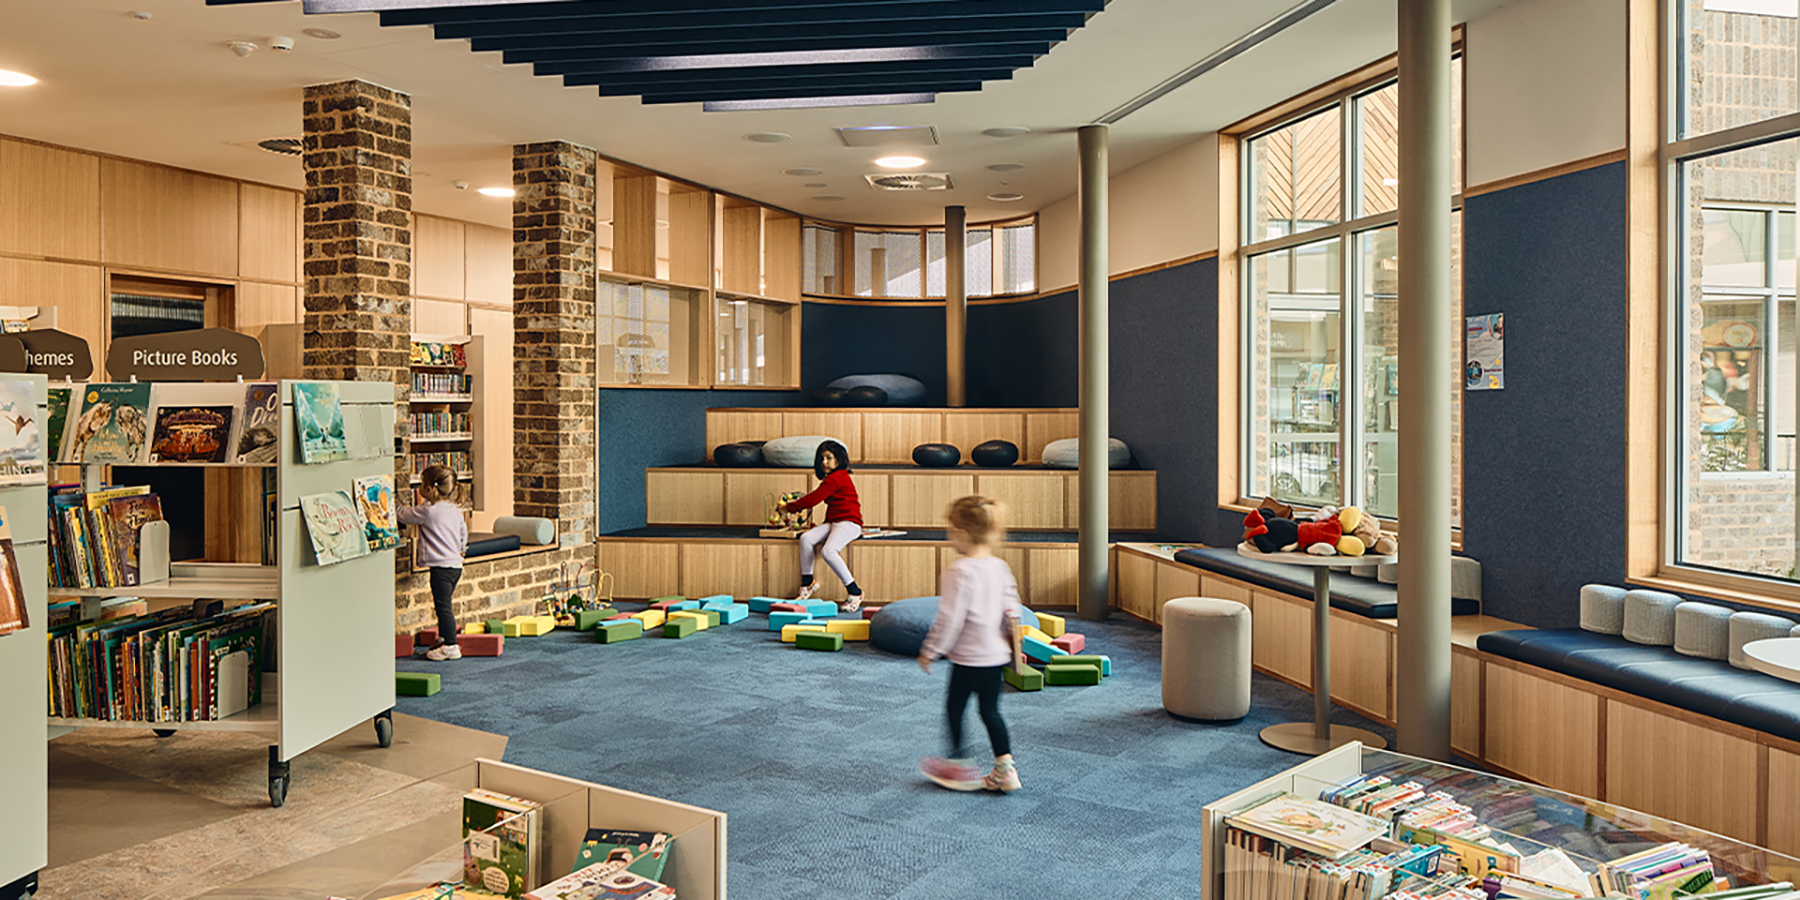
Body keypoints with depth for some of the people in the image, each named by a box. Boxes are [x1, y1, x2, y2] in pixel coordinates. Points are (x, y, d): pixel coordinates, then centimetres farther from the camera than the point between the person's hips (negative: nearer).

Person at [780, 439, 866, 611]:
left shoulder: (836, 478, -10)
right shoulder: (833, 478, 23)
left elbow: (813, 499, -10)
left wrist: (789, 507, 1)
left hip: (849, 523, -9)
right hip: (833, 523, 10)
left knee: (828, 551, -32)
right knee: (806, 538, -14)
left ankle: (855, 593, -24)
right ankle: (806, 586, -10)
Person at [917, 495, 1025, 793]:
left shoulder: (960, 571, -20)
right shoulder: (1000, 567, 3)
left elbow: (950, 618, -20)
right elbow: (1011, 611, 11)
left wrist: (930, 651, -10)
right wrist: (1015, 646, 21)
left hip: (968, 658, -7)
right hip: (997, 654, 7)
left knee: (954, 707, 11)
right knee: (990, 711, 14)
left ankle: (958, 765, 20)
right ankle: (1004, 769, 12)